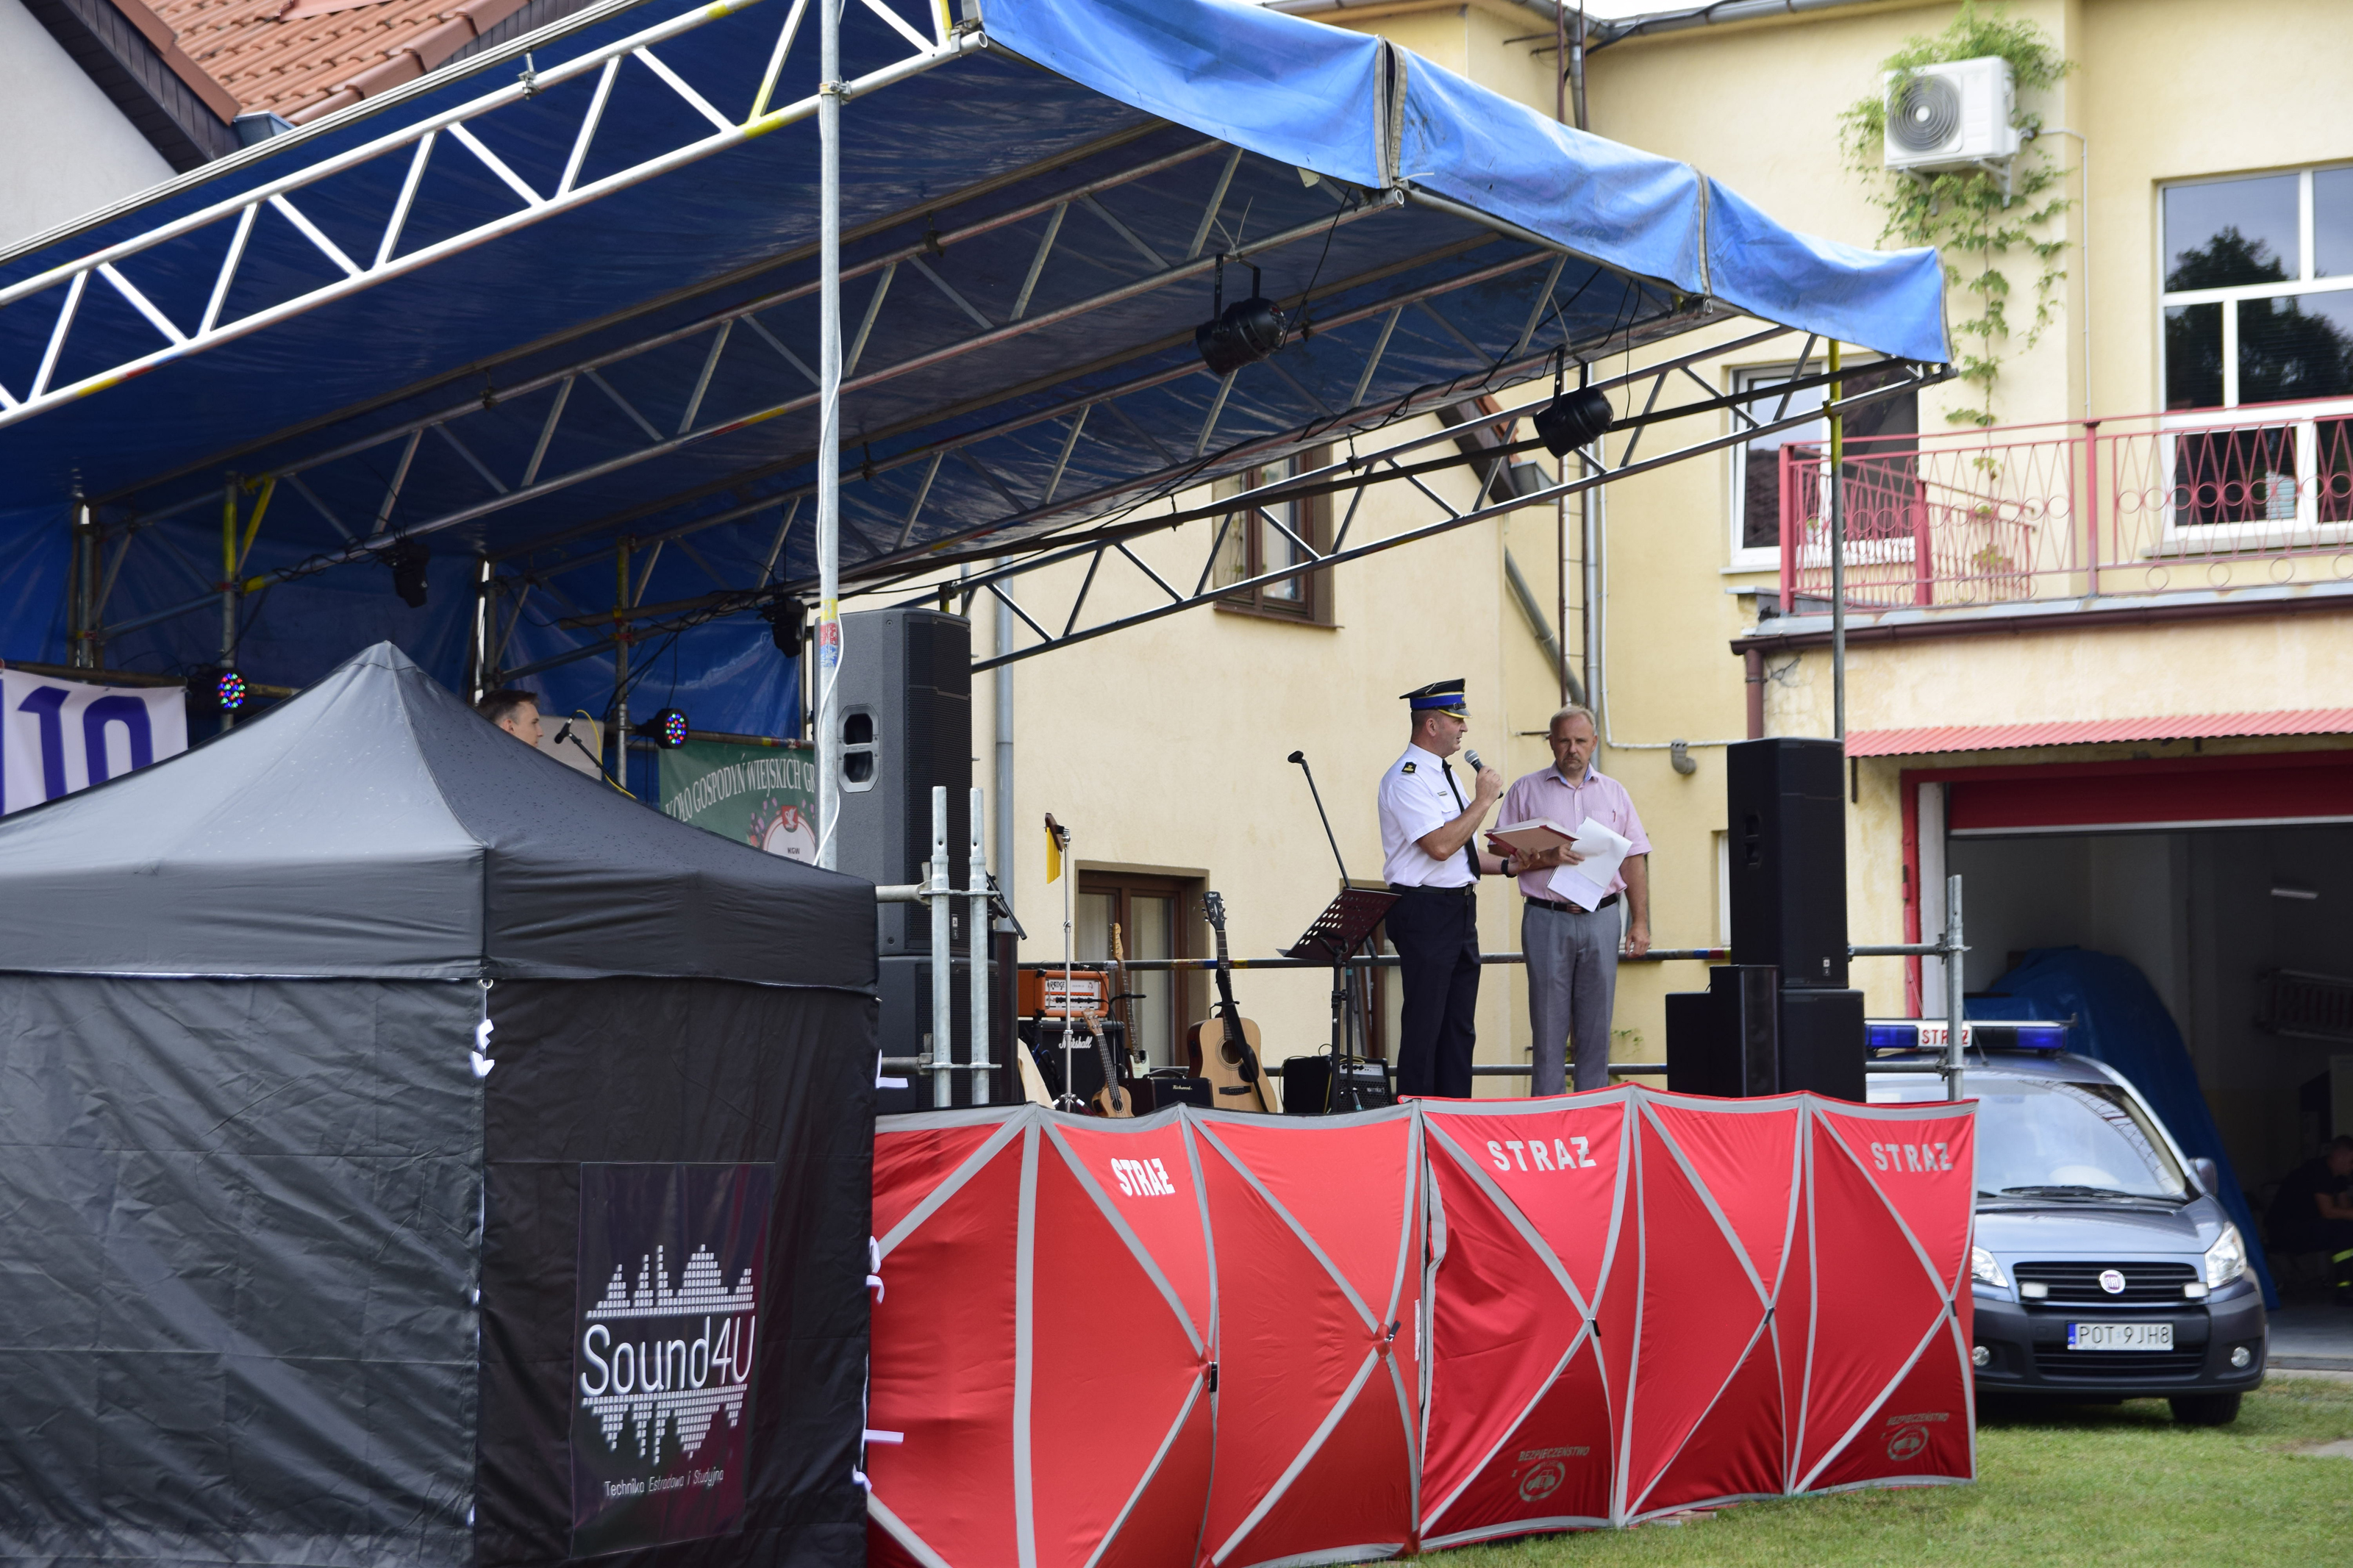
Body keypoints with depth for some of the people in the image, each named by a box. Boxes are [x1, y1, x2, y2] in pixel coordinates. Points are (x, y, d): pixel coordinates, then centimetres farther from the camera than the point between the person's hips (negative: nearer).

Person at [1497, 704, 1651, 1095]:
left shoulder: (1613, 793, 13)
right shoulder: (1526, 791, 7)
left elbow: (1634, 860, 12)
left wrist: (1640, 922, 4)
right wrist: (1544, 859, -15)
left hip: (1601, 918, 2)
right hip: (1546, 919, -2)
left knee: (1597, 1023, 2)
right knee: (1549, 1023, -3)